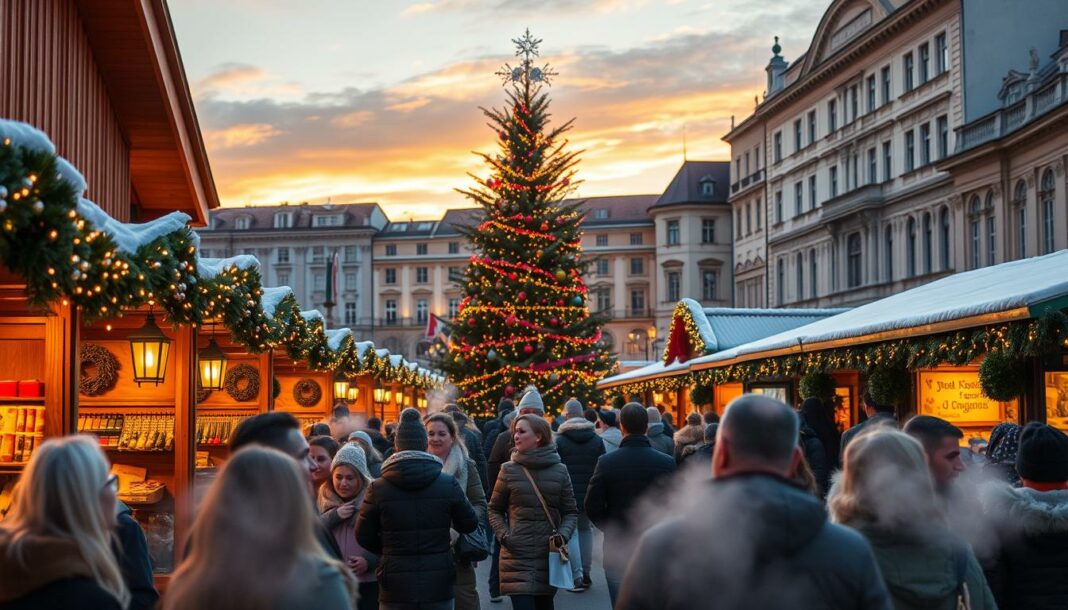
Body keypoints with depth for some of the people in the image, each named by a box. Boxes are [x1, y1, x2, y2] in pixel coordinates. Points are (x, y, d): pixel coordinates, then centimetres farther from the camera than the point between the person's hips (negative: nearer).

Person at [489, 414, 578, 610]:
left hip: (549, 555, 2)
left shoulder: (559, 471, 3)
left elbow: (571, 512, 8)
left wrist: (563, 535, -10)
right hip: (517, 555, -2)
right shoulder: (509, 470, 1)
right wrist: (503, 535, -6)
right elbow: (495, 509, 9)